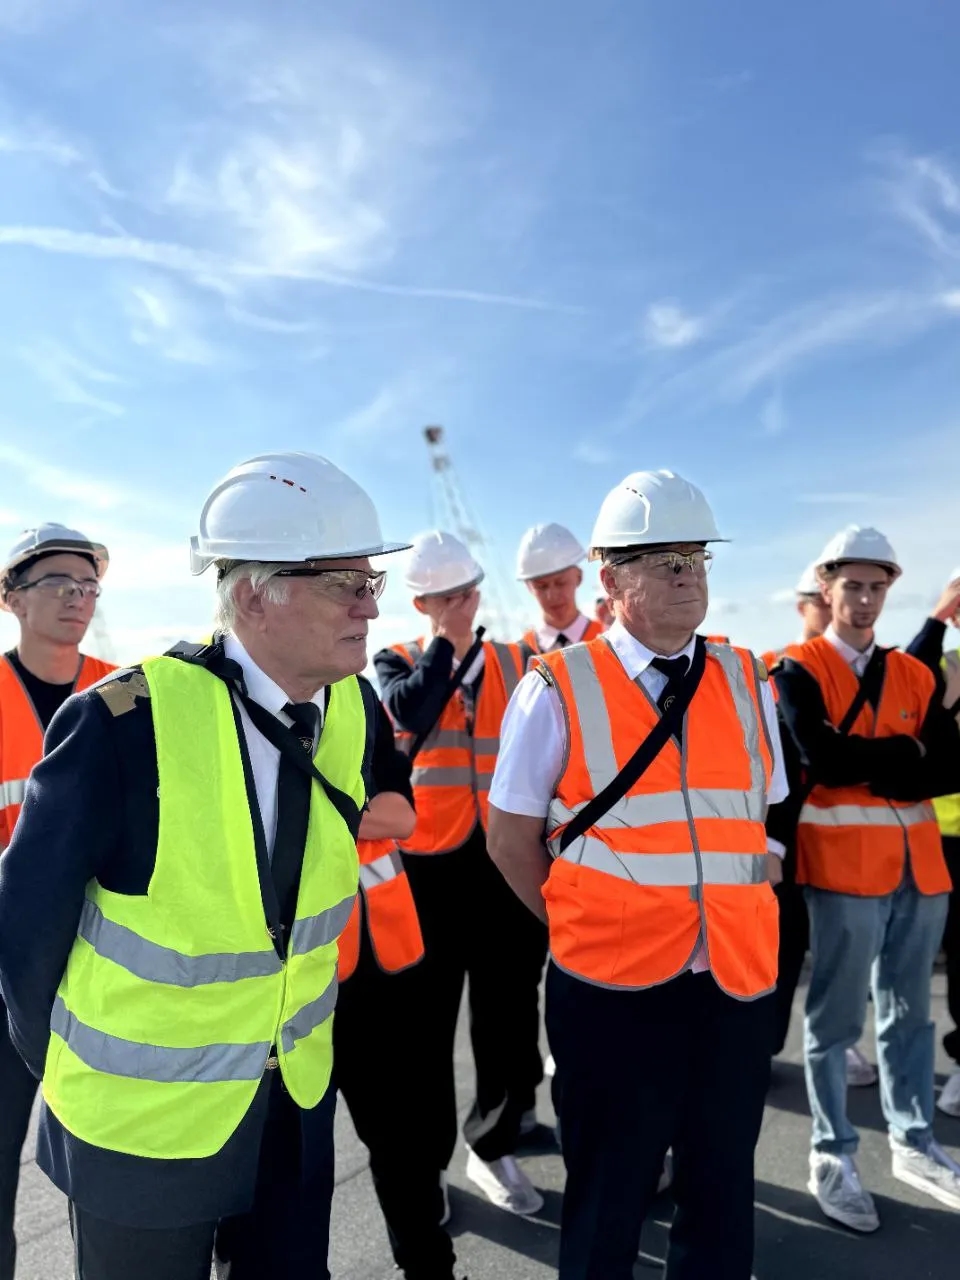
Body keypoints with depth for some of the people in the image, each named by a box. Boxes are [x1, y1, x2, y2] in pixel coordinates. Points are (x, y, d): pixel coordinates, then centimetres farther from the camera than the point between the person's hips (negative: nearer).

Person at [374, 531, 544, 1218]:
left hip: (505, 862, 3)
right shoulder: (397, 662, -1)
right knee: (428, 1016, 9)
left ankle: (495, 1146, 35)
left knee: (506, 1009, 13)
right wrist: (447, 641, -14)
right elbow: (411, 713, -24)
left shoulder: (517, 663, 5)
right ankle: (425, 1157, 29)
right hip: (427, 863, -2)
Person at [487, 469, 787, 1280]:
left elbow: (766, 824, 13)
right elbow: (512, 838, -3)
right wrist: (582, 931, -1)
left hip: (737, 981, 4)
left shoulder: (746, 684, 3)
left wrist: (738, 910, 4)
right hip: (612, 986, -3)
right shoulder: (558, 689, -10)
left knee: (723, 1196, 20)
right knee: (609, 1204, 16)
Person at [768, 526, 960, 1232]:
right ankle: (833, 1156, 22)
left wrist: (866, 771, -12)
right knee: (837, 1019, 6)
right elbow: (821, 758, -21)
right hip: (844, 863, -5)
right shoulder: (799, 669, -5)